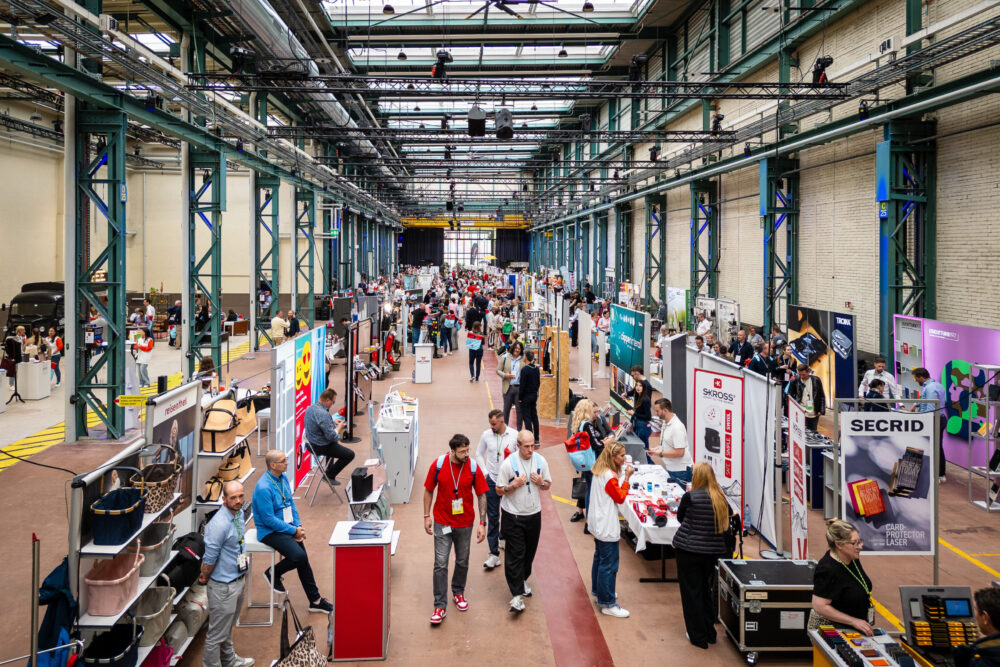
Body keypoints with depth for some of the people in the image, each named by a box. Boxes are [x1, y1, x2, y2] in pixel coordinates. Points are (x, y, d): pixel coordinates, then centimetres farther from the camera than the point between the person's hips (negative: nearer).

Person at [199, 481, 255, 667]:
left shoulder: (239, 513, -1)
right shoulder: (219, 524, -29)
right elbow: (209, 558, -20)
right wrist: (204, 579, -6)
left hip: (238, 580, 9)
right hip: (223, 585, -9)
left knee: (229, 625, 27)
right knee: (217, 632, 6)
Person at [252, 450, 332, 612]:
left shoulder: (283, 478, 3)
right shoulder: (263, 488, -23)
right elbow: (269, 520, -21)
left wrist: (298, 526, -1)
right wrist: (293, 531, -15)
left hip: (287, 526, 8)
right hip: (270, 532, -8)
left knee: (302, 559, -1)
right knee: (299, 556, -24)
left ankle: (315, 600, 9)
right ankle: (273, 574, 4)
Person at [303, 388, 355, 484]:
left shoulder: (310, 408, 0)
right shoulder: (323, 414, -31)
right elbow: (331, 436, -28)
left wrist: (333, 423, 8)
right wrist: (339, 427, -11)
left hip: (312, 443, 10)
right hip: (321, 447, -10)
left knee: (334, 443, 38)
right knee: (350, 455, -3)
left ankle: (329, 471, 45)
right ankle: (330, 476, 8)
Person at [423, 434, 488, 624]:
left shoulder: (474, 468, -12)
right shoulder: (438, 464, -12)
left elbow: (481, 495, -5)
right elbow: (428, 490, 1)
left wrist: (482, 523, -8)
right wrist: (427, 516, 0)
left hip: (465, 523, 1)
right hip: (442, 523, -1)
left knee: (462, 562, 16)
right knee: (440, 564, -3)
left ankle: (458, 592, 40)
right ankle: (440, 606, 6)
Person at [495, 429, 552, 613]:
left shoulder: (540, 460, -1)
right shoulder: (508, 463, -12)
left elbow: (548, 485, 10)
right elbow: (499, 490, -6)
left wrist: (541, 482, -12)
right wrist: (514, 485, -23)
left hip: (534, 514, 4)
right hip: (513, 515, -4)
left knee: (530, 551, 16)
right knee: (515, 554, -6)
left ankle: (523, 579, 39)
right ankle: (517, 595, -5)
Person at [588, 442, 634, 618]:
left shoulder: (600, 472, 7)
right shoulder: (609, 476, -23)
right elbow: (620, 498, -15)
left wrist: (623, 476, 1)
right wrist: (626, 478, -13)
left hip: (597, 523, 11)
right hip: (607, 527, -11)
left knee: (600, 558, 25)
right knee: (609, 564, -5)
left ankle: (598, 590, 40)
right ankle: (607, 604, 0)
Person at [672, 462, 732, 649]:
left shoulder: (690, 497, -15)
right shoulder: (720, 498, -2)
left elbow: (680, 517, 1)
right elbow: (729, 514, 14)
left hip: (689, 550, -5)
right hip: (713, 550, 5)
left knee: (691, 591, 7)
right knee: (706, 589, 20)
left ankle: (698, 636, 12)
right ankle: (709, 632, 27)